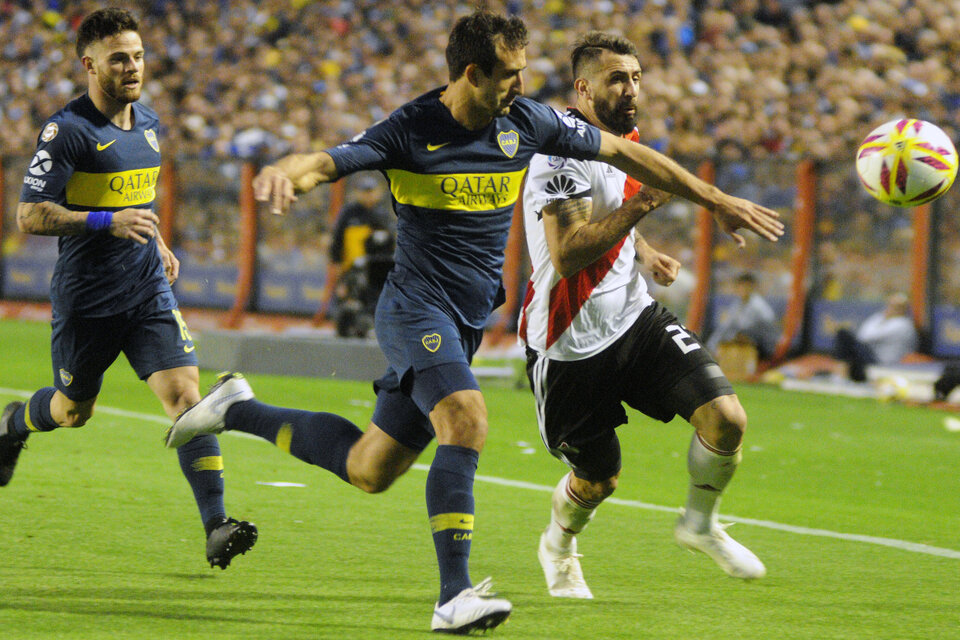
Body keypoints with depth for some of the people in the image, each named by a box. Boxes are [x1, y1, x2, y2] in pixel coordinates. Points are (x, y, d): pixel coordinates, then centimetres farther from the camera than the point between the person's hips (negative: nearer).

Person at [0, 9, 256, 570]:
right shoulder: (67, 131, -14)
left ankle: (216, 525, -18)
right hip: (85, 297, -5)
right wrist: (108, 222, -26)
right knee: (74, 411, 13)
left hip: (148, 289, 5)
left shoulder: (148, 123, 9)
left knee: (185, 394, -12)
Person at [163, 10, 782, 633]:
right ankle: (454, 598, -30)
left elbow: (622, 152, 10)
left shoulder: (527, 123, 1)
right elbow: (325, 162, -21)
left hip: (468, 320, 6)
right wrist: (283, 173, -46)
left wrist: (717, 200, 14)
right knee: (466, 420, -29)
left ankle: (240, 411, 32)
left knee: (369, 469, 11)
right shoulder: (411, 131, -13)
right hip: (416, 308, -6)